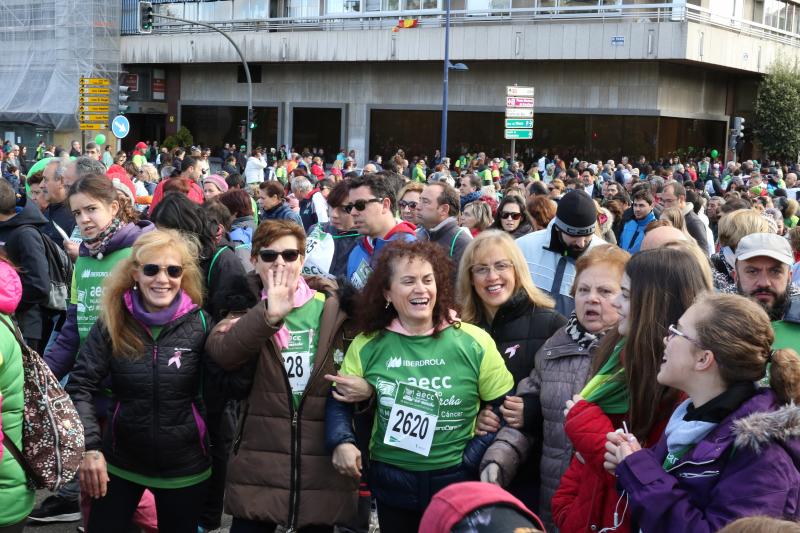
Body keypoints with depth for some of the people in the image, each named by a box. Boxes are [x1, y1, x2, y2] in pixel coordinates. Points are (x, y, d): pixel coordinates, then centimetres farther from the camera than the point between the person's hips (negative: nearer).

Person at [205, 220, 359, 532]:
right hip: (259, 468, -1)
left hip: (323, 471, 1)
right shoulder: (247, 309, 2)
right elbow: (219, 352, -20)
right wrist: (268, 315, -31)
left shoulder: (334, 309, 3)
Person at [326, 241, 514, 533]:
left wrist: (470, 462, -12)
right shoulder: (367, 345, -2)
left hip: (456, 482, -1)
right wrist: (342, 442, -13)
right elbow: (339, 402, 6)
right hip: (391, 484, 2)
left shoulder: (473, 342, -8)